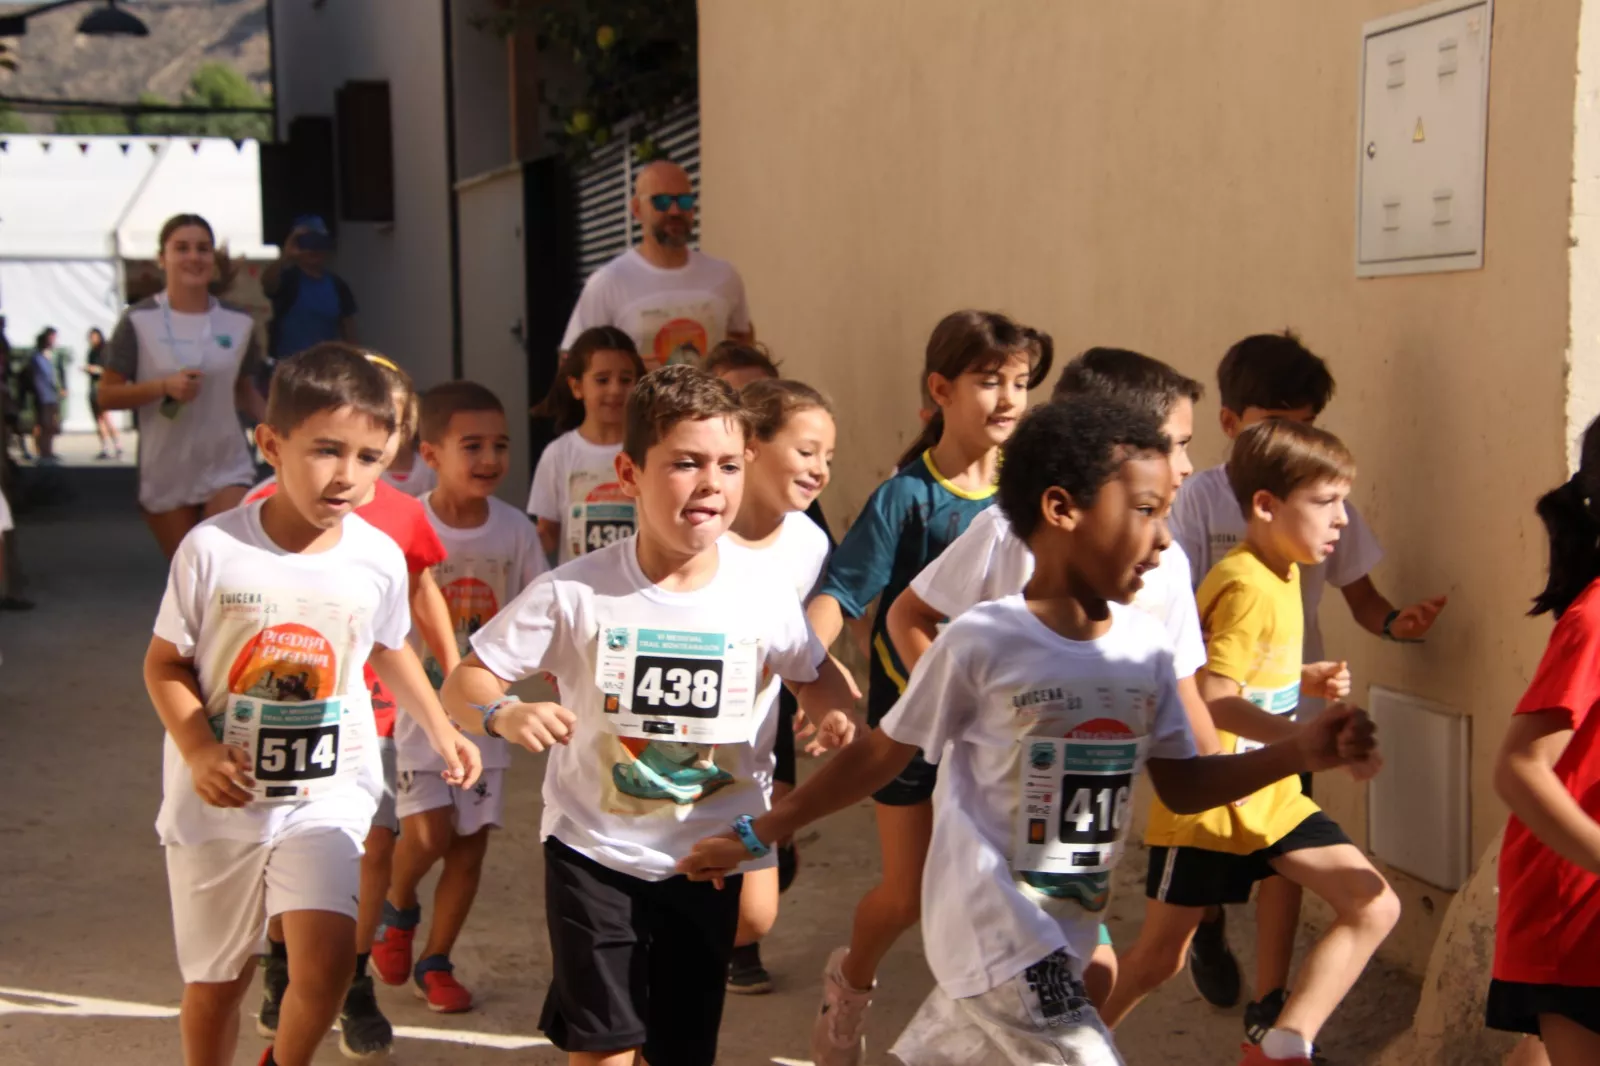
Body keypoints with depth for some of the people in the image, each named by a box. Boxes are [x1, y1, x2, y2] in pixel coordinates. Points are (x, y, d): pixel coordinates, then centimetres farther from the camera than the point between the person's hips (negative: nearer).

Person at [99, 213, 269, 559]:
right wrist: (164, 387, -21)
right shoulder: (139, 321, -6)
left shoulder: (238, 322, 3)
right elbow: (107, 395, -6)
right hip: (165, 475, -1)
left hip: (227, 467, 1)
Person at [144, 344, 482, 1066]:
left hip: (329, 791, 1)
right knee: (215, 979, 13)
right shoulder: (213, 548, -14)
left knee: (326, 964, -16)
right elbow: (166, 663, -5)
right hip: (219, 797, 0)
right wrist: (199, 751, -19)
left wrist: (442, 730, 9)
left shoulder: (379, 558, -7)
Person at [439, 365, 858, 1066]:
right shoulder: (574, 593, -15)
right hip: (594, 851, -2)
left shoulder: (764, 590, -10)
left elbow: (813, 673, 9)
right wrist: (504, 714, -31)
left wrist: (835, 713, -13)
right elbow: (464, 684, -9)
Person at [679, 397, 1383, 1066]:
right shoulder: (982, 642, -16)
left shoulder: (1147, 648, 1)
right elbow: (881, 756, -6)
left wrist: (1303, 751, -5)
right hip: (995, 934, -6)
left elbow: (1182, 785, 8)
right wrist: (757, 835, -2)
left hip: (1066, 933, 7)